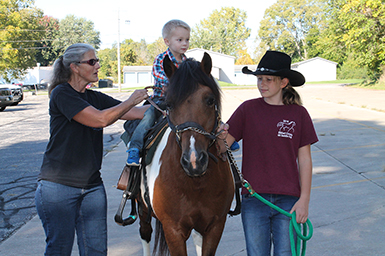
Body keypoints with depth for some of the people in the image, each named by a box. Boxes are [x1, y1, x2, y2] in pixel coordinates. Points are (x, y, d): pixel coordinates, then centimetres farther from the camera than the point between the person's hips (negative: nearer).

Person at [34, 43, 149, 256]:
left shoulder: (96, 98, 11)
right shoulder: (61, 94, -11)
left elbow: (138, 113, 6)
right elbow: (100, 119, -22)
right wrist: (132, 100, -11)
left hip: (92, 186, 7)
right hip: (58, 186, -6)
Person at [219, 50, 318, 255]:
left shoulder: (299, 114, 0)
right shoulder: (248, 109, -1)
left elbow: (304, 159, 2)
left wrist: (304, 200, -3)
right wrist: (220, 136, -28)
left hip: (288, 200, 0)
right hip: (254, 199, 0)